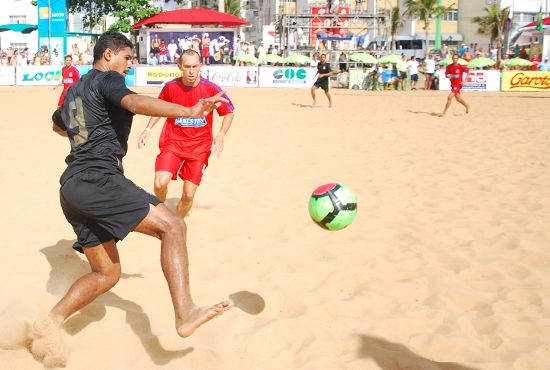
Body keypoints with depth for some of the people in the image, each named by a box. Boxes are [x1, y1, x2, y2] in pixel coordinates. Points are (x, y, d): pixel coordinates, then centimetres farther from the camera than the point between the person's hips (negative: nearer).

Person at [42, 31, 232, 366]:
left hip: (73, 188, 9)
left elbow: (58, 124, 46)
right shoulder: (107, 79, -1)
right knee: (172, 225, -17)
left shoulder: (74, 90, 25)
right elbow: (133, 103, -25)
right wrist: (187, 111, -38)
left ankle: (50, 322, 7)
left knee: (106, 274, 13)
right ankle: (185, 312, -31)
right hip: (99, 179, -9)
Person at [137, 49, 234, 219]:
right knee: (160, 183, -20)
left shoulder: (211, 89, -11)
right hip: (173, 141, 1)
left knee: (188, 195, -2)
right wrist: (148, 129, 2)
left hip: (199, 146, 0)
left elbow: (229, 112, 1)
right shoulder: (171, 87, -6)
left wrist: (221, 135, -13)